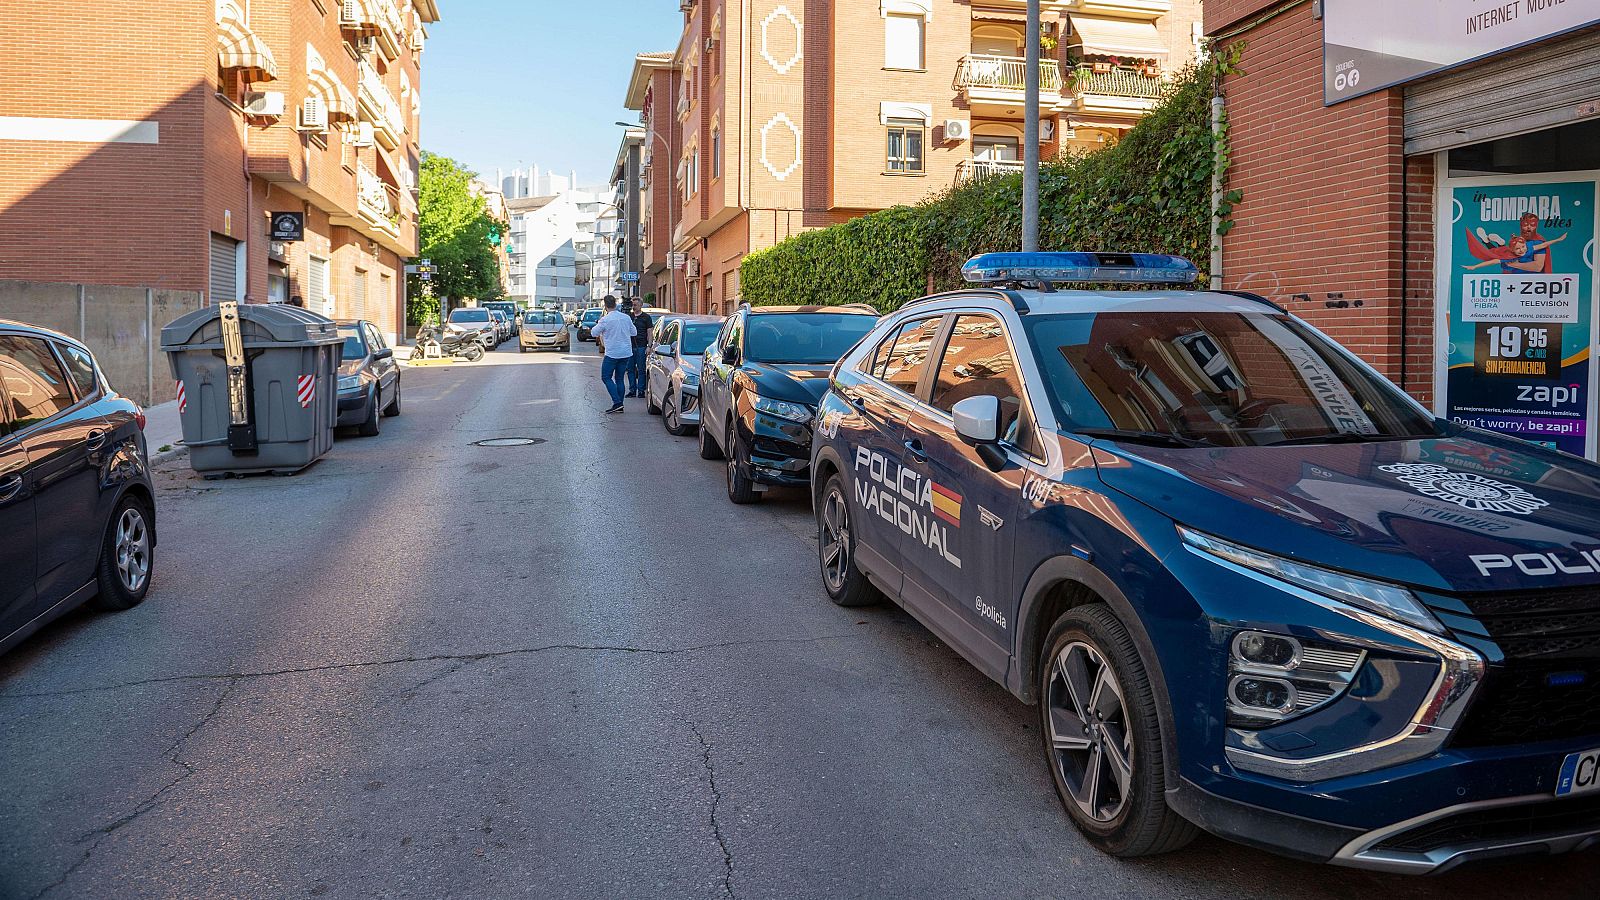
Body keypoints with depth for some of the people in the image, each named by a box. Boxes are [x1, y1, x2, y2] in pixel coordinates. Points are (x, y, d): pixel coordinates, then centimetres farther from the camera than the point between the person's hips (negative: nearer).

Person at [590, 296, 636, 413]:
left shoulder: (605, 320, -13)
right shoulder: (626, 317, 3)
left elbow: (594, 333, -1)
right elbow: (633, 332, 16)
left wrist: (598, 323, 15)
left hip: (612, 354, -6)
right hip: (626, 353, 6)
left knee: (606, 377, 5)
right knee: (619, 378, 13)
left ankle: (617, 402, -9)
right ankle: (619, 405, 11)